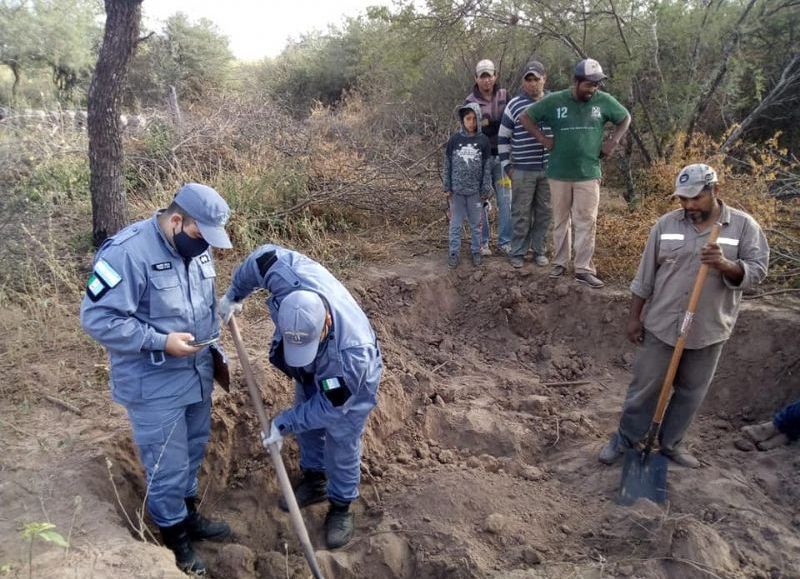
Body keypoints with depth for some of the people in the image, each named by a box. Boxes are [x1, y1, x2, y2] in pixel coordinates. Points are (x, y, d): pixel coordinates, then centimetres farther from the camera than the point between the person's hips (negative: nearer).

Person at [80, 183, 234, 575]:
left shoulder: (197, 248, 1)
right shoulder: (126, 252, -24)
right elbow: (97, 319, -23)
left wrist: (214, 349, 8)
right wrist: (160, 342, -26)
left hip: (197, 375, 7)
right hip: (154, 386, -7)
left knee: (192, 452, 23)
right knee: (167, 466, 8)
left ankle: (189, 514, 45)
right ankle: (175, 534, 31)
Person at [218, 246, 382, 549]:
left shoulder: (352, 353, -48)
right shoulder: (290, 277, -40)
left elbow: (328, 405, -30)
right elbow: (265, 255, -17)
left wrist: (285, 422, -22)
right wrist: (234, 294, -6)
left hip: (352, 382, -6)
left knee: (341, 445, 7)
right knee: (307, 427, 21)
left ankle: (341, 506, 31)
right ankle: (314, 481, 45)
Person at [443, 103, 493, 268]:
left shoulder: (483, 140, -3)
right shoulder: (455, 139, -3)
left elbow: (487, 167, 0)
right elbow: (447, 164, 1)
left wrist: (486, 190, -2)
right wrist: (447, 187, 0)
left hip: (475, 190, 0)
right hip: (457, 190, 0)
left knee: (476, 223, 11)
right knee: (455, 223, 8)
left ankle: (476, 251, 24)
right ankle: (453, 252, 17)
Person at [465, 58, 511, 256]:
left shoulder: (504, 96, 5)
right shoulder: (470, 101, -1)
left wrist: (488, 124, -12)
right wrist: (498, 124, -16)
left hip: (501, 156, 2)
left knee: (505, 200, 4)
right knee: (480, 201, 4)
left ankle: (505, 241, 14)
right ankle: (482, 242, 14)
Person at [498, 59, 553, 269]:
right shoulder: (514, 105, -1)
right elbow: (502, 137, 3)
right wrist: (507, 165, 0)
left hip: (549, 169, 2)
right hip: (522, 170, -2)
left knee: (544, 212, 9)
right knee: (521, 213, 3)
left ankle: (539, 250, 22)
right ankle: (517, 252, 14)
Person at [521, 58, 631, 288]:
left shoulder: (604, 101, -1)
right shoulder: (554, 101, -6)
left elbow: (625, 118, 15)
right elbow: (526, 117, 2)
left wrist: (613, 142, 2)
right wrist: (544, 139, -5)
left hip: (589, 174, 0)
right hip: (559, 173, 0)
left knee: (586, 222, 0)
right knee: (561, 221, 11)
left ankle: (583, 269, 5)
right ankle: (560, 262, 23)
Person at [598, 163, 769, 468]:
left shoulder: (744, 226, -5)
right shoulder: (666, 224, -2)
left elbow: (757, 271, -8)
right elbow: (645, 275, 2)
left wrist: (725, 265, -28)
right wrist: (634, 316, 2)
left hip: (708, 330, 0)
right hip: (661, 325, 0)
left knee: (691, 391, 14)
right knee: (645, 386, 8)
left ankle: (671, 443, 33)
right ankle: (625, 438, 25)